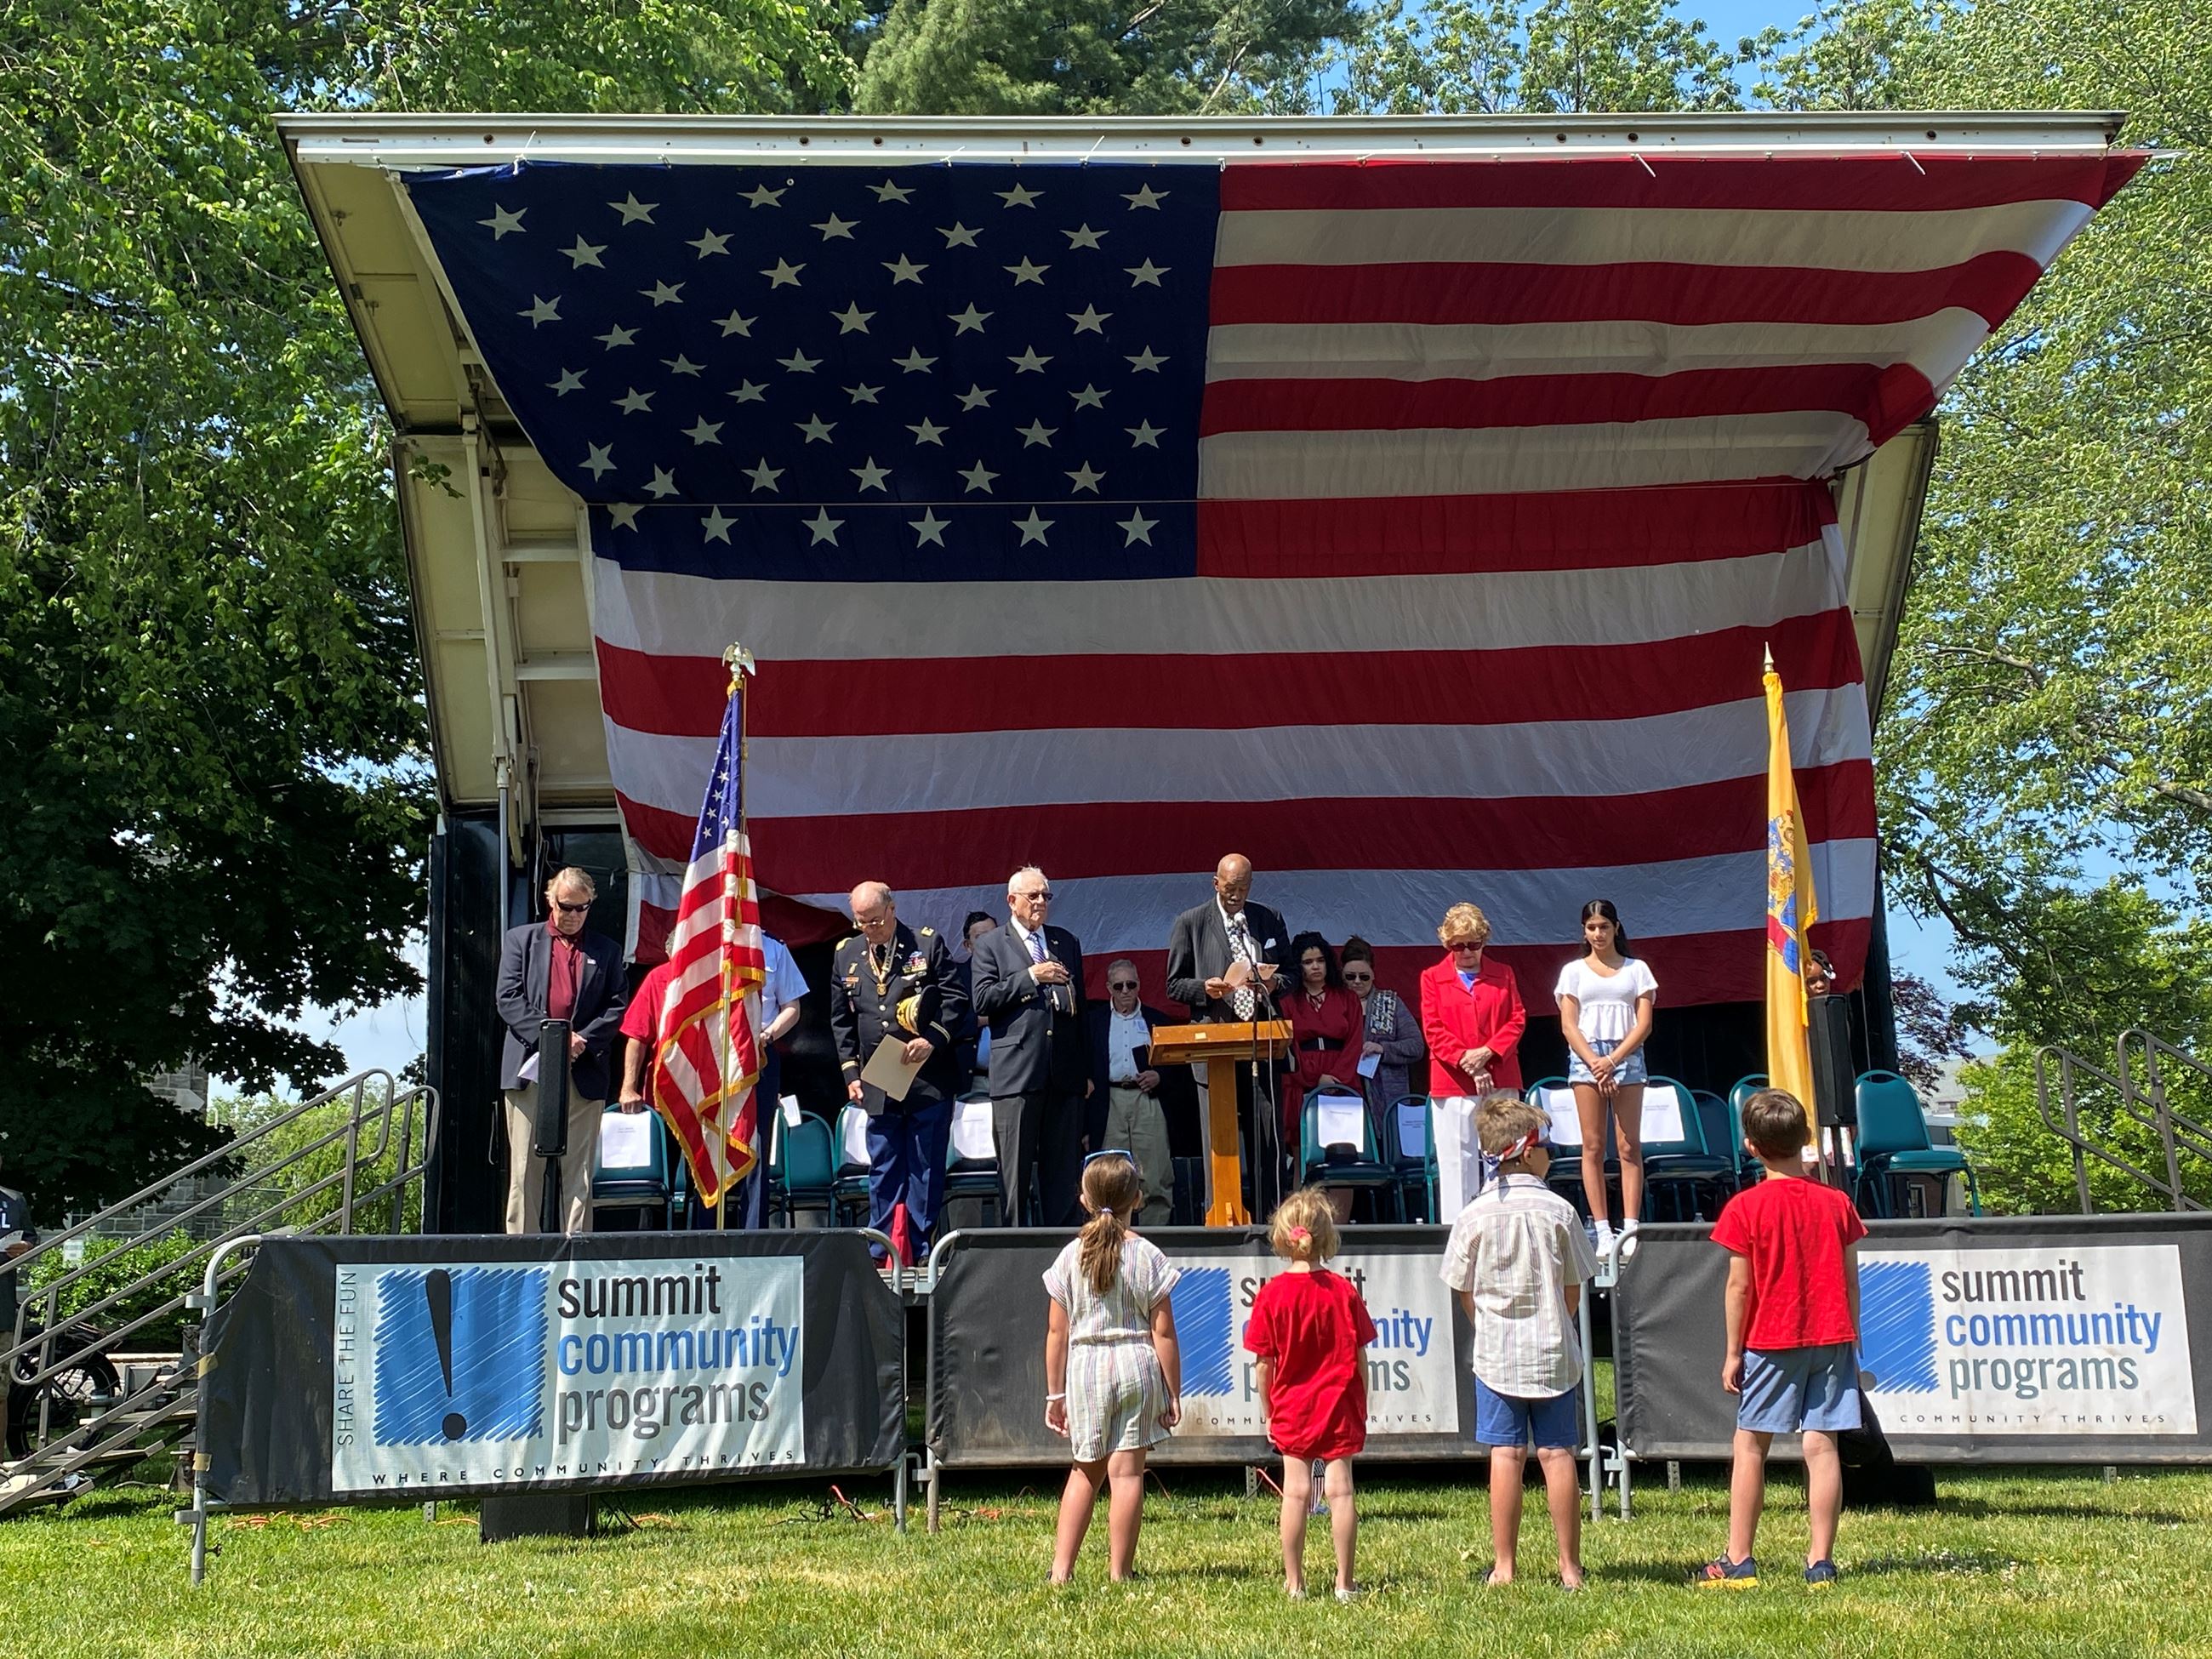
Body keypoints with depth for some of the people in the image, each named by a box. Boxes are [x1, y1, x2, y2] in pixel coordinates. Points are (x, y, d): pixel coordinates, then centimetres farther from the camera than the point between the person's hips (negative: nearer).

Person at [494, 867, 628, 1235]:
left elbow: (616, 1008, 7)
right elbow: (508, 997, 2)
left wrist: (582, 1039, -10)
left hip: (583, 1074, 1)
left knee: (579, 1174, 1)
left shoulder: (606, 950, 14)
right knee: (525, 1170, -2)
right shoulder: (521, 940, 12)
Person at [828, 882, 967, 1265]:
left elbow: (955, 1000, -1)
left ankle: (919, 1252, 7)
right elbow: (841, 1020, 13)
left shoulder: (928, 944, -1)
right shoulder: (845, 954, 9)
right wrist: (851, 1072, 5)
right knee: (883, 1170, 5)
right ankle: (882, 1253, 10)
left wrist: (933, 1038, -14)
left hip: (928, 1081, -3)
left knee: (926, 1168, 2)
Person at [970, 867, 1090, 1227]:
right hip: (1017, 1071, -4)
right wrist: (1030, 977, -12)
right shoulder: (991, 945, 6)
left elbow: (1081, 1005, 19)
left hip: (1065, 1074, 4)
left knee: (1065, 1170, 4)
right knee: (1014, 1170, -1)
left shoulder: (1066, 942, 18)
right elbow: (983, 1001, -6)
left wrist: (1086, 1069, 13)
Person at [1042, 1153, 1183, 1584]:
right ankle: (1119, 1574, 4)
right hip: (1137, 1367, -2)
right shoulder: (1148, 1256, -3)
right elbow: (1163, 1332, -4)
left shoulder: (1070, 1256, 1)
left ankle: (1061, 1568, 11)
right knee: (1126, 1471, 2)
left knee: (1086, 1470, 16)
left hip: (1085, 1369, 2)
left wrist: (1054, 1394, 11)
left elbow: (1056, 1331, 3)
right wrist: (1173, 1393, 3)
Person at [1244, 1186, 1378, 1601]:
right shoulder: (1344, 1290, -5)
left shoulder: (1271, 1294, -8)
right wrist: (1362, 1407, 10)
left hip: (1292, 1408, 0)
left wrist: (1267, 1411, 7)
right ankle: (1345, 1582, 6)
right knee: (1340, 1490, 3)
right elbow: (1359, 1358, -1)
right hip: (1339, 1406, 0)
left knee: (1295, 1493, 4)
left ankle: (1294, 1583, 8)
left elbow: (1263, 1364, -5)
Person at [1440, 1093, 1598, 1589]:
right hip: (1553, 1353, 0)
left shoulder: (1474, 1215, -5)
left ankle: (1504, 1566, 6)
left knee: (1506, 1454, 3)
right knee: (1557, 1453, 4)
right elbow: (1573, 1292, 2)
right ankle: (1570, 1566, 9)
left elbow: (1464, 1291, 2)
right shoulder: (1558, 1211, -6)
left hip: (1495, 1355, 0)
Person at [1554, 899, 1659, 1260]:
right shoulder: (1574, 971, 10)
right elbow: (1569, 1025, 3)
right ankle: (1603, 1232, -3)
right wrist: (1594, 1063, -10)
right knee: (1593, 1147, -3)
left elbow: (1644, 1024, 2)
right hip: (1585, 1058, 0)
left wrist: (1613, 1060, -9)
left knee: (1629, 1146, -4)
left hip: (1627, 1057, 0)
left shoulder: (1636, 969, 10)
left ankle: (1630, 1230, -6)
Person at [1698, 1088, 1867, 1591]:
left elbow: (1739, 1286, -7)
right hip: (1832, 1340, 3)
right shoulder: (1836, 1203, 2)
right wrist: (1852, 1343, 15)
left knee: (1750, 1445, 6)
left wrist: (1733, 1351, 0)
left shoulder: (1746, 1207, -8)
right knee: (1821, 1445, 2)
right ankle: (1821, 1562, 1)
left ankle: (1738, 1562, 8)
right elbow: (1850, 1281, 5)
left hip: (1771, 1342, -3)